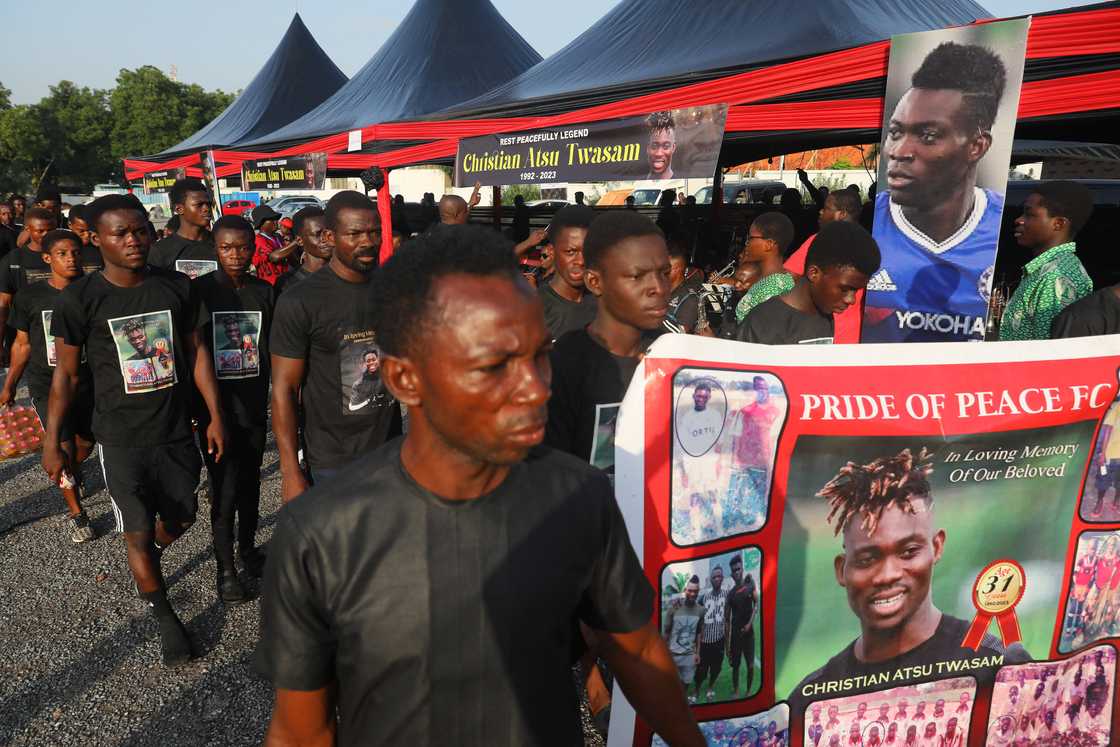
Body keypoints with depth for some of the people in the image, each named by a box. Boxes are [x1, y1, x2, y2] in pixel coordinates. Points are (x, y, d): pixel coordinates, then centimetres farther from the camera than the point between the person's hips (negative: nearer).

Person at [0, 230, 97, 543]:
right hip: (47, 385, -2)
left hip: (88, 382, 2)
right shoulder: (30, 296, -7)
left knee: (86, 443, 15)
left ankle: (69, 472, 50)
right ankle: (76, 514, 9)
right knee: (64, 448, -8)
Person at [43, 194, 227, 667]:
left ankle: (146, 564, 50)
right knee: (138, 532, 4)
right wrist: (52, 442, -1)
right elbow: (66, 375, -4)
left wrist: (215, 415, 3)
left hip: (176, 431, 3)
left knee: (181, 517, 17)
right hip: (120, 437, -3)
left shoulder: (176, 287, -4)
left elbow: (196, 350, 4)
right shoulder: (79, 299, -11)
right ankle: (164, 615, 26)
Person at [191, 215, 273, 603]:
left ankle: (247, 545, 38)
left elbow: (274, 351, 6)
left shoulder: (265, 292, 0)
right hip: (215, 406, -3)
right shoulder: (199, 291, -9)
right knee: (224, 489, 1)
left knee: (250, 482, 17)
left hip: (254, 405, 3)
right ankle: (225, 567, 18)